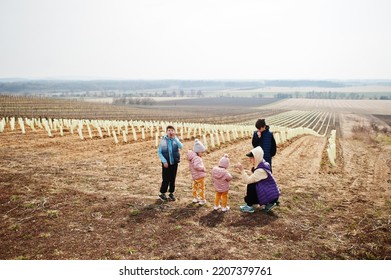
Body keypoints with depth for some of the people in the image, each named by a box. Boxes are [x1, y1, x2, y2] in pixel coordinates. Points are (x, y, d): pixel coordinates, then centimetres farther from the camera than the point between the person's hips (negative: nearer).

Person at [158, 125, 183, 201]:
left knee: (173, 179, 11)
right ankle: (162, 193, 16)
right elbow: (159, 152, -5)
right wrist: (164, 161, -13)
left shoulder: (176, 139, 0)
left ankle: (171, 193, 25)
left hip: (174, 162, 3)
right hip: (166, 163, -3)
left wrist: (174, 138, -25)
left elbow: (181, 147, -20)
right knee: (166, 179, -1)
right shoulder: (163, 140, -7)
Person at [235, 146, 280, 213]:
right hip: (271, 192, 9)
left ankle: (249, 206, 1)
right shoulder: (261, 165, 2)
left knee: (251, 185, -15)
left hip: (271, 195, -9)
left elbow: (248, 180, -26)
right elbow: (251, 180, 9)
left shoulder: (261, 170, -26)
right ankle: (269, 203, 17)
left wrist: (241, 169, -27)